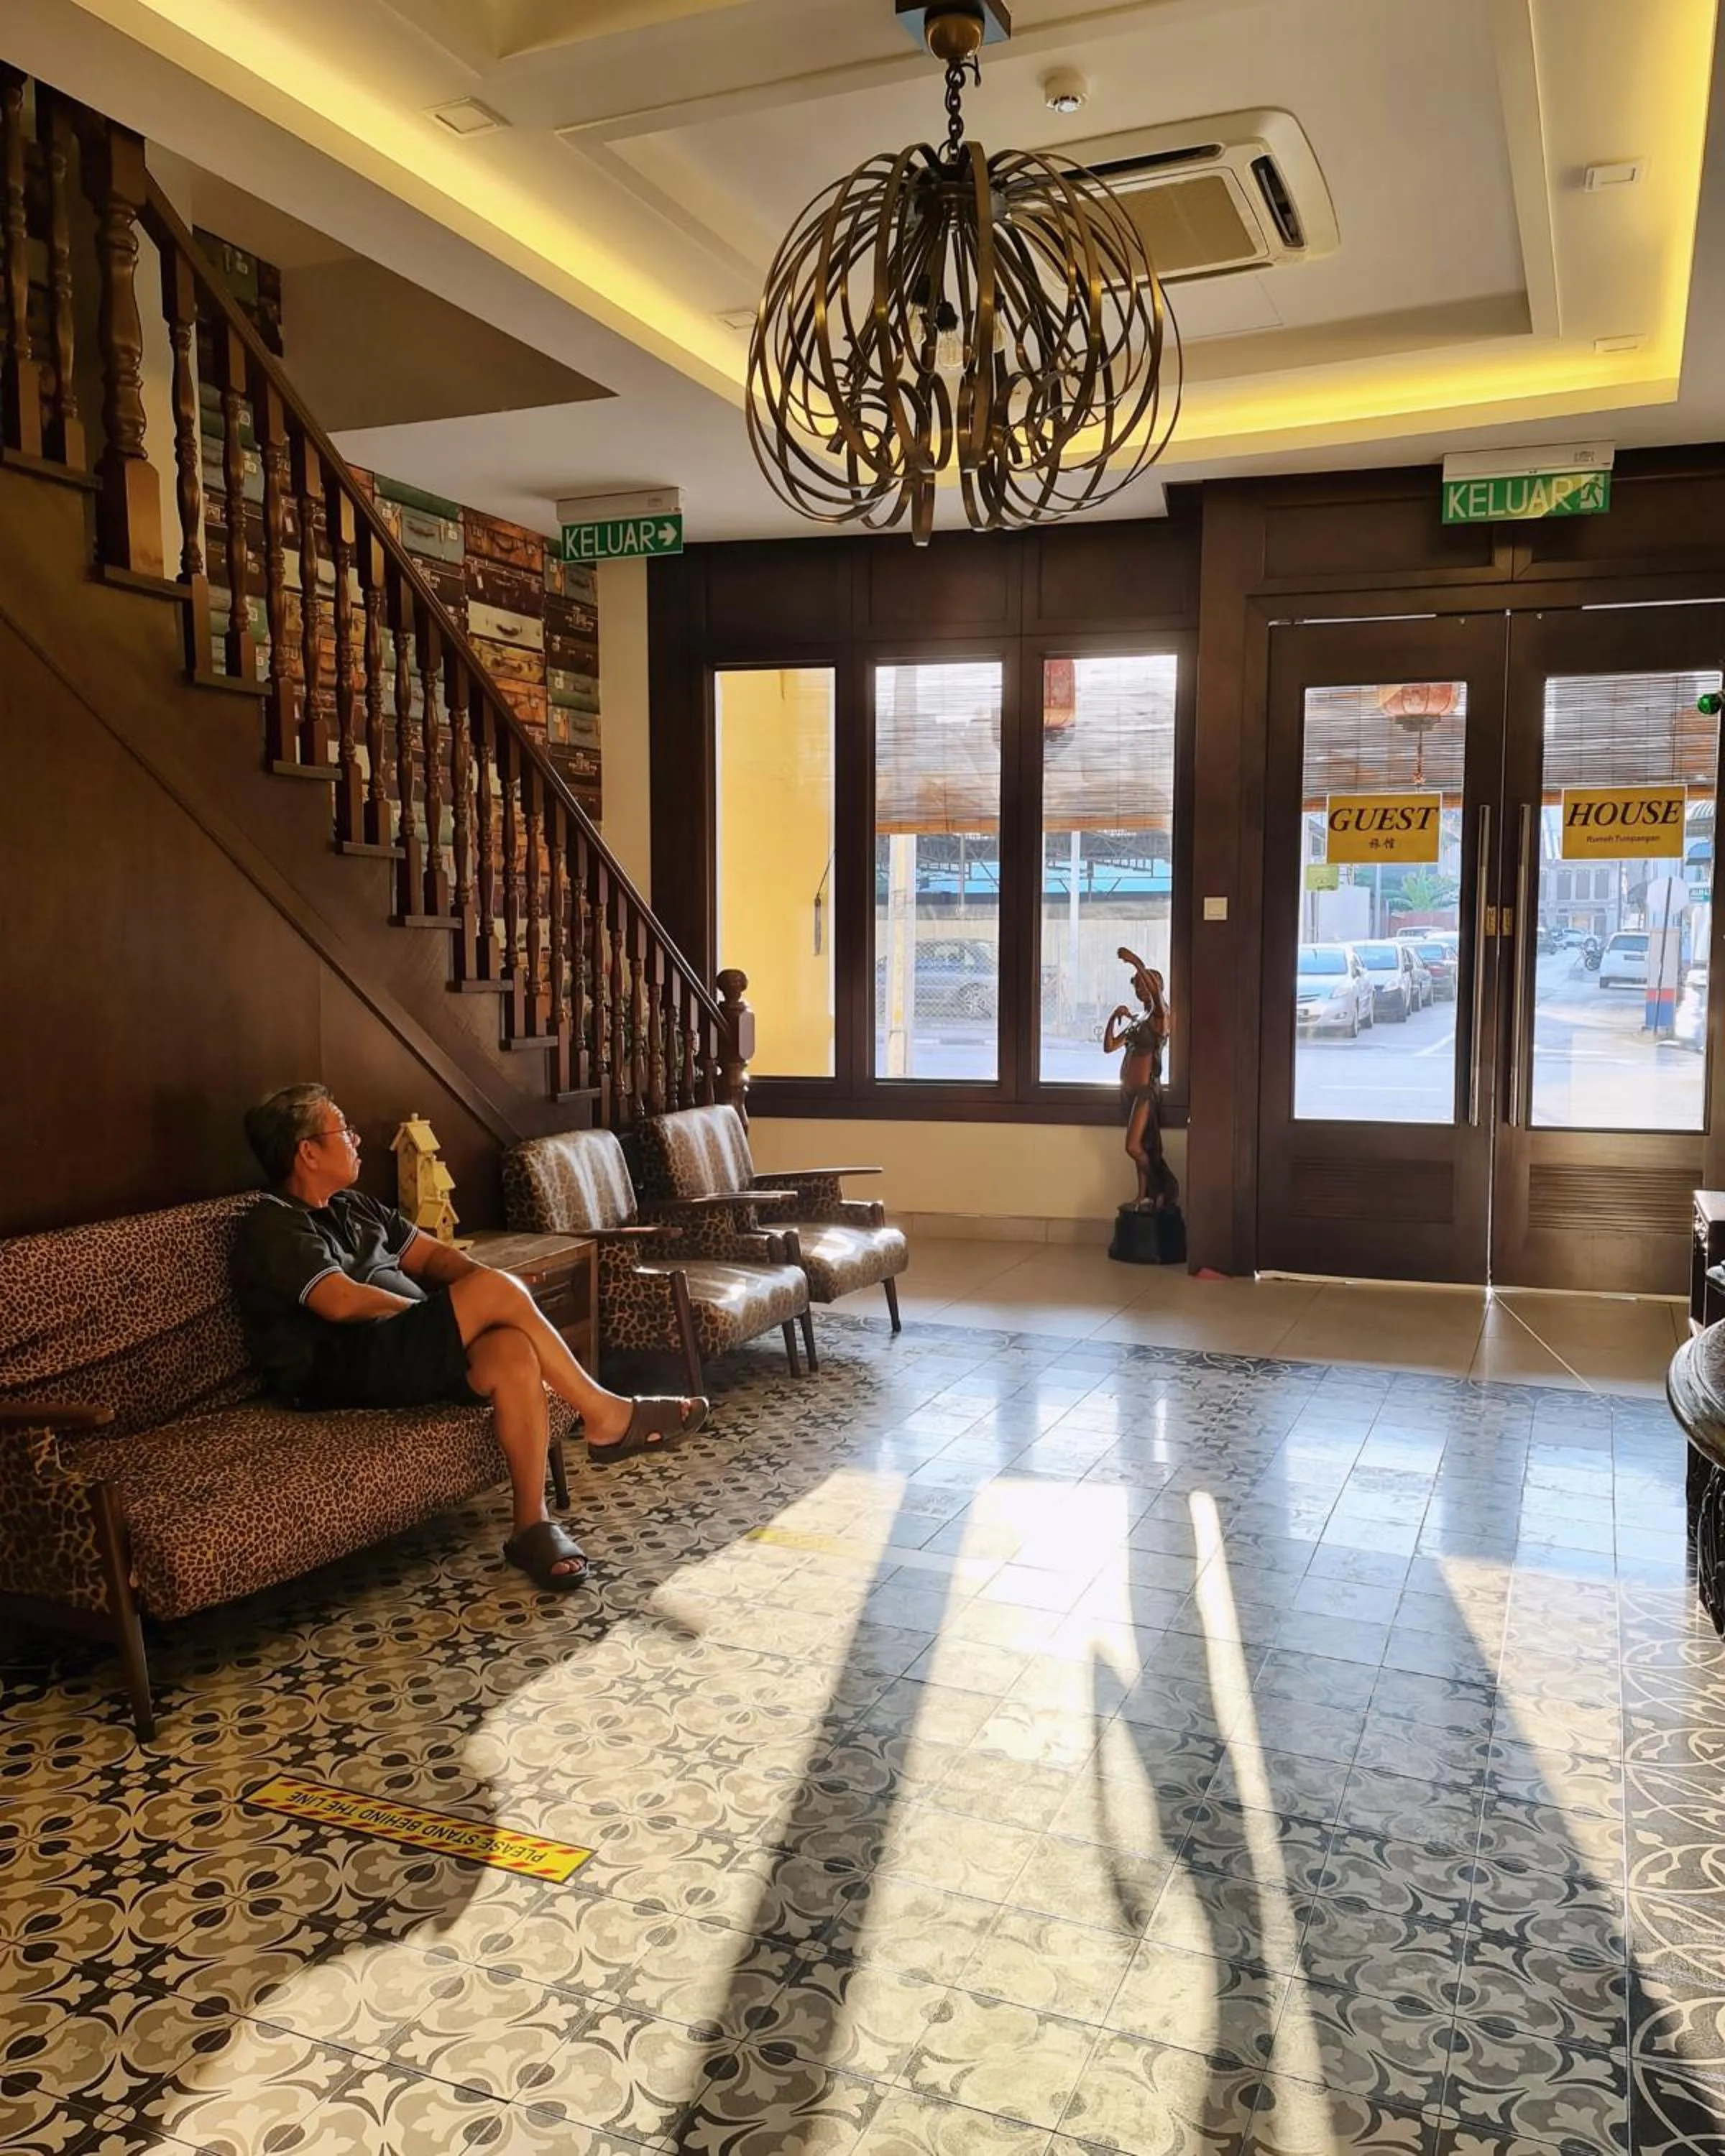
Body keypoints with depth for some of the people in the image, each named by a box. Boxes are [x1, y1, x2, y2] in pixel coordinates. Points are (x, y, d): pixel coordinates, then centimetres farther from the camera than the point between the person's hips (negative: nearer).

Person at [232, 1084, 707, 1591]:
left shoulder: (352, 1207, 24)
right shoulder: (272, 1227, -4)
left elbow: (432, 1255, 21)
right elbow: (340, 1301, -18)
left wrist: (491, 1292, -2)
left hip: (405, 1353, 8)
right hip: (346, 1373, -8)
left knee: (513, 1351, -26)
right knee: (498, 1291, -25)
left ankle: (532, 1525, -25)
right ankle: (604, 1416, -14)